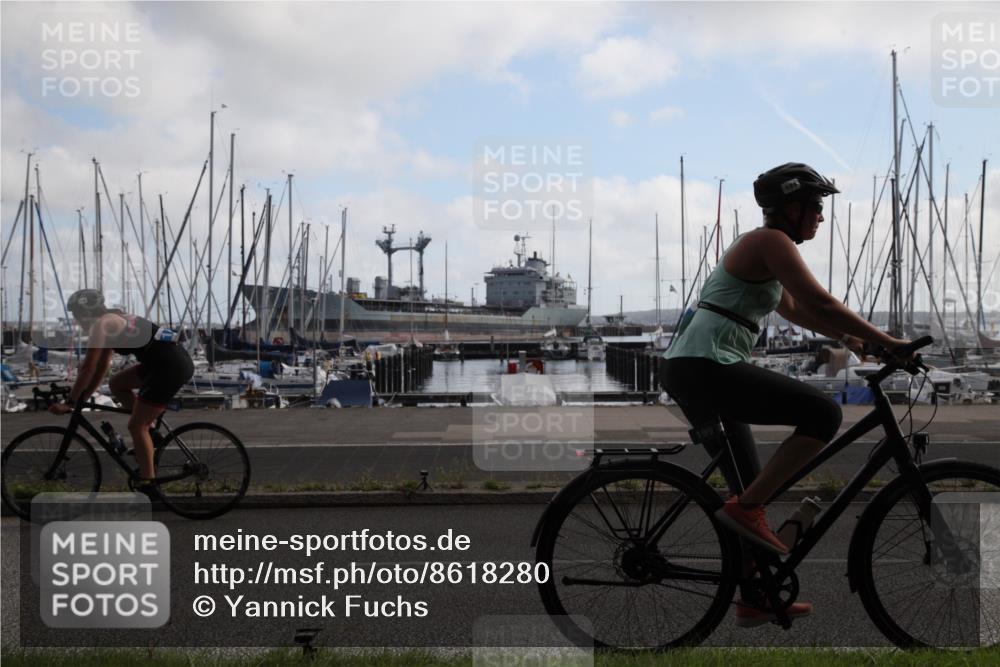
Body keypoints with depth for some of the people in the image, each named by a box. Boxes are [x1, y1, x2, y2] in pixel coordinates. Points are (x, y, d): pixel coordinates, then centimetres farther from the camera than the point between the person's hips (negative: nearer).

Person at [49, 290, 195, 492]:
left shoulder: (101, 324, -6)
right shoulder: (112, 322, 20)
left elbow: (88, 368, -9)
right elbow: (101, 368, 24)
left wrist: (69, 403, -2)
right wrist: (82, 399, 25)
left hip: (171, 367, -9)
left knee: (136, 426, -1)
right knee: (117, 383, 21)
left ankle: (147, 483, 3)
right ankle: (148, 433, 21)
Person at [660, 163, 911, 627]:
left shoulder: (759, 245, 23)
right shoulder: (771, 241, -7)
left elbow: (793, 309, 34)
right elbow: (821, 303, -15)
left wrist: (849, 337, 25)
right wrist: (886, 341, -9)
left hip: (684, 370, 11)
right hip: (707, 367, -11)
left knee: (748, 481, 16)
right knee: (824, 414, -14)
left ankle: (754, 600, 24)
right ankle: (748, 508, -10)